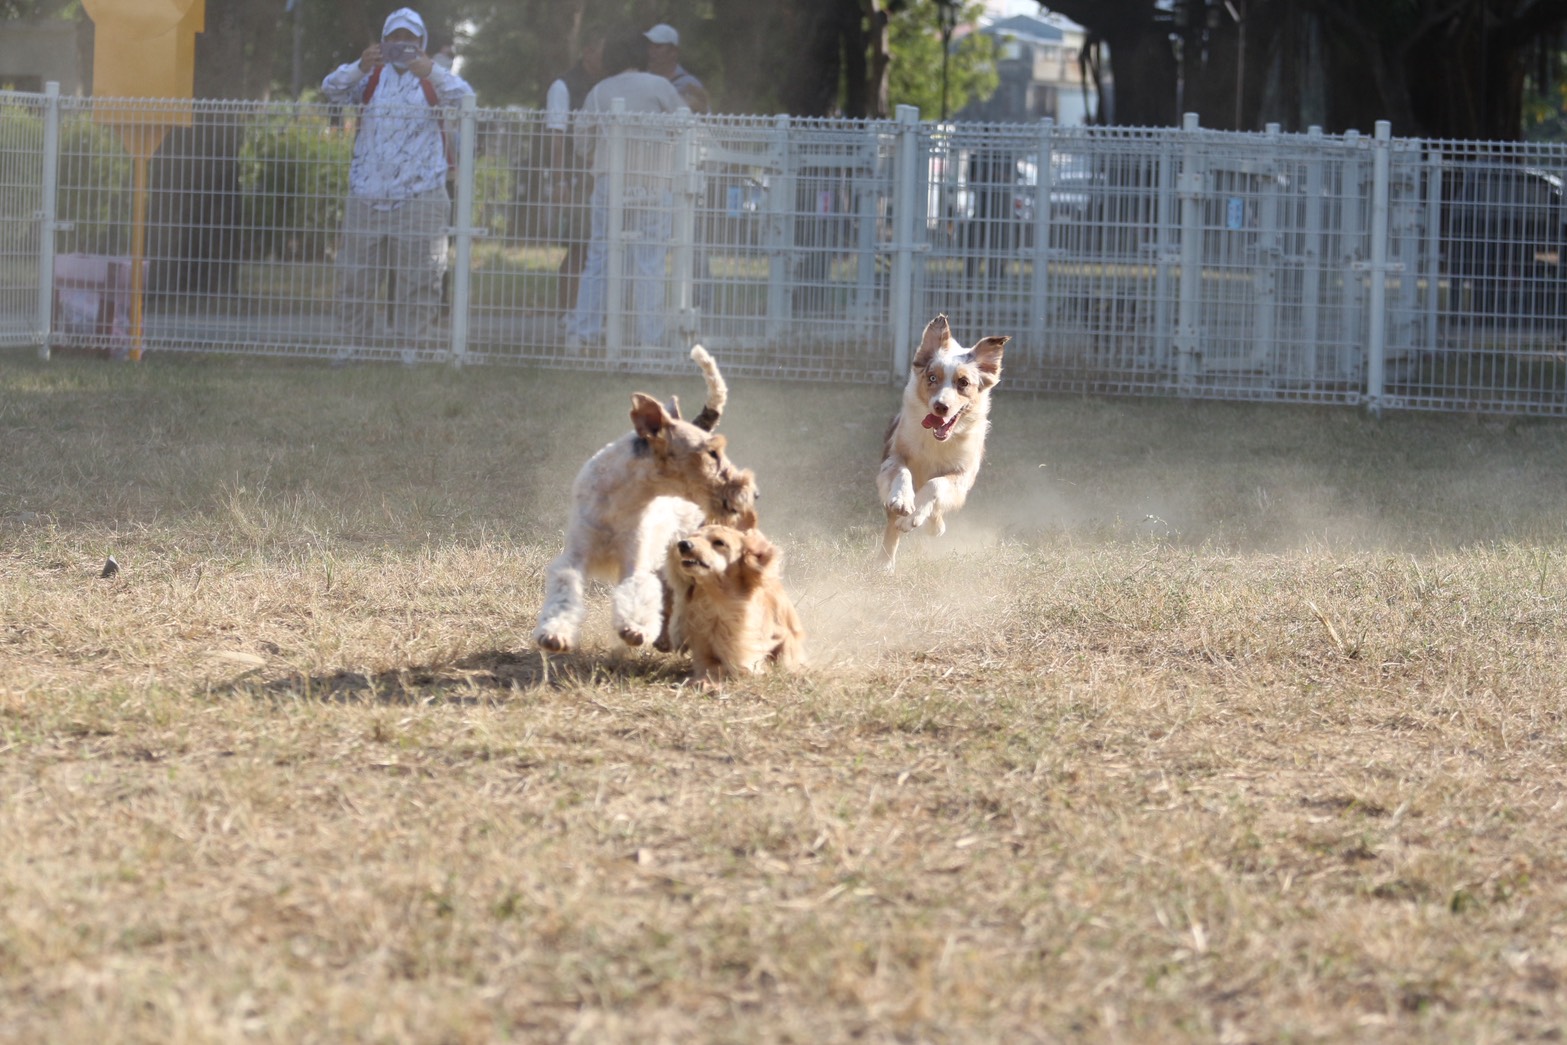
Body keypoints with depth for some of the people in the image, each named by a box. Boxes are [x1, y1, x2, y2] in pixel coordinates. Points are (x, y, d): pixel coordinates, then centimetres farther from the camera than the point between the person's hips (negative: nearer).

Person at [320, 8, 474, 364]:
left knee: (418, 273, -4)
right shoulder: (372, 78, 9)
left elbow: (465, 99, -12)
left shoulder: (433, 79, 5)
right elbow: (331, 89, -3)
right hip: (368, 193, 2)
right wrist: (360, 67, -23)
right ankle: (354, 340, 12)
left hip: (420, 195, -2)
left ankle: (410, 345, 2)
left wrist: (430, 72, -29)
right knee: (355, 271, 3)